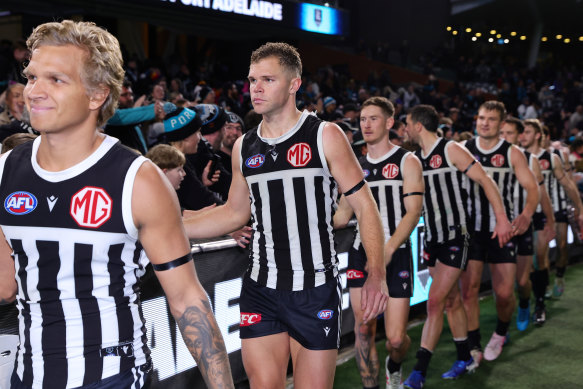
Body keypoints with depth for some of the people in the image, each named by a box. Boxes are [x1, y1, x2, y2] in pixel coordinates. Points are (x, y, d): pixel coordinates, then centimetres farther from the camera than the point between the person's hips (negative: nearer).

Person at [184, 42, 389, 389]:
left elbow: (365, 206, -5)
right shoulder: (244, 147, 8)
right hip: (260, 291, 4)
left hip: (316, 291, -3)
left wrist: (377, 274, -16)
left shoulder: (325, 136, -5)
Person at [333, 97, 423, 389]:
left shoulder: (407, 162, 3)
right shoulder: (356, 167, 14)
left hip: (396, 255, -3)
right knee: (363, 328, -7)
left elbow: (413, 213, -8)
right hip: (362, 254, 3)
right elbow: (341, 216, 18)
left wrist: (389, 248, -23)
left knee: (395, 338, -4)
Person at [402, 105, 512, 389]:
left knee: (435, 303, -11)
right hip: (432, 239, 7)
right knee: (451, 301, 15)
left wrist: (501, 218, -17)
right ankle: (465, 360, 30)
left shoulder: (451, 150, -10)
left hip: (456, 238, -7)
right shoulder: (415, 158, 9)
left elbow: (485, 181, -10)